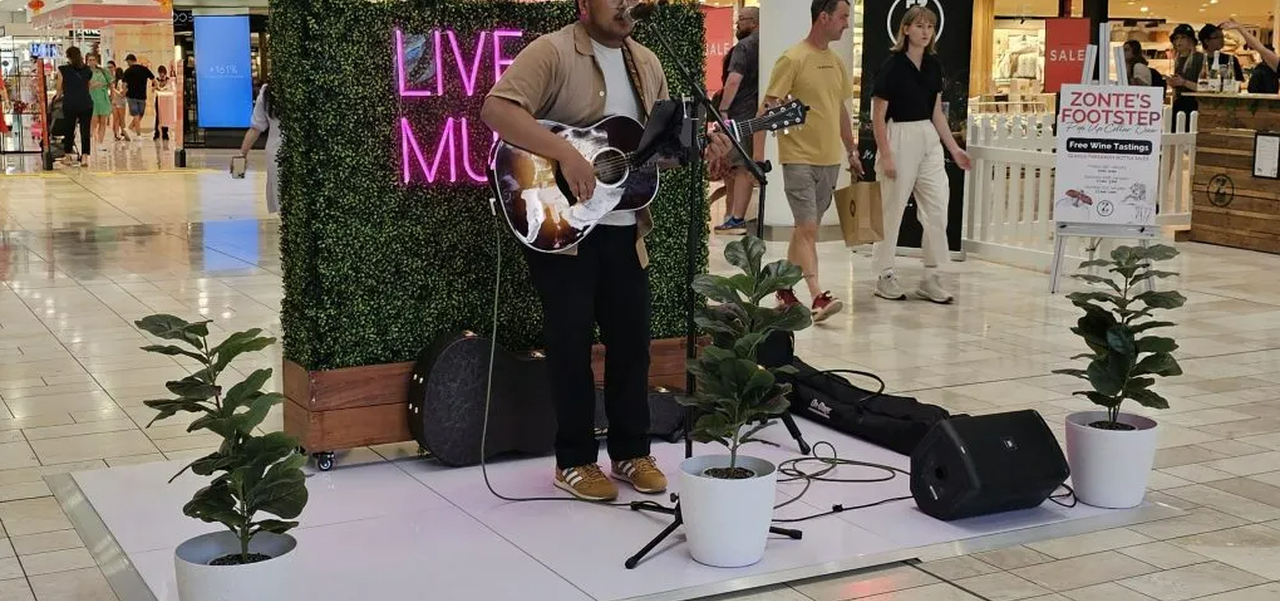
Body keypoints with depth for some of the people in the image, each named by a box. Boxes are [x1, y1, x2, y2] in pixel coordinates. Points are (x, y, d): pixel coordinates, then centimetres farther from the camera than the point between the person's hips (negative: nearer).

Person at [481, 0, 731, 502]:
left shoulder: (646, 64, 12)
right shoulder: (552, 53, -11)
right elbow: (496, 110, -24)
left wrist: (701, 150, -2)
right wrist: (566, 154, -30)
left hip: (623, 228, 7)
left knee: (632, 337, 10)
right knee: (572, 340, -1)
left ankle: (631, 451, 24)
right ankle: (574, 460, 13)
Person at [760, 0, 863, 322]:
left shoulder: (836, 62, 12)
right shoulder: (793, 59, -10)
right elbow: (767, 109, -12)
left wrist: (852, 151, 21)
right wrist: (758, 157, -16)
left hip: (830, 160, 7)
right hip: (799, 159, -7)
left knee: (805, 228, 12)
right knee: (807, 228, -11)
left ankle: (785, 288, 22)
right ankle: (818, 297, -14)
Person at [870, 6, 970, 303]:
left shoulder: (934, 65, 8)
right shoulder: (892, 66, -10)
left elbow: (937, 112, 15)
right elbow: (878, 116, -9)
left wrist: (953, 148, 10)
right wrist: (885, 156, -14)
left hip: (929, 139, 6)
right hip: (898, 138, -6)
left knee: (937, 209, 3)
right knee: (892, 210, 3)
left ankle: (931, 278, 11)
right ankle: (885, 276, 14)